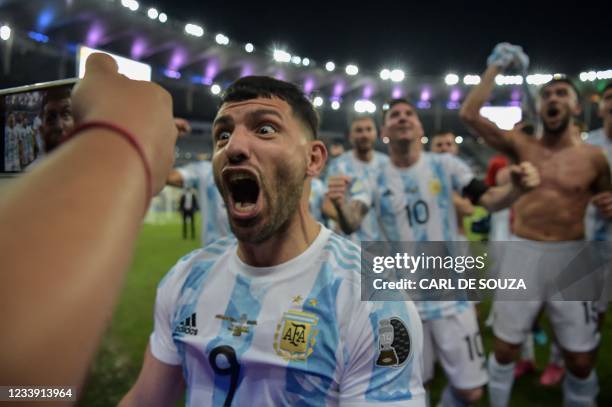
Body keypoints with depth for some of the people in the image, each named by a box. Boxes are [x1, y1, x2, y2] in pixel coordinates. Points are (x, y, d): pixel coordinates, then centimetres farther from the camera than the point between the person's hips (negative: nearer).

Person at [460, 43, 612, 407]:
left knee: (582, 361, 8)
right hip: (523, 253, 0)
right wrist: (496, 67, -4)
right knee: (505, 350, 10)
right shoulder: (521, 146, 2)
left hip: (572, 256, 0)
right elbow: (469, 115, -7)